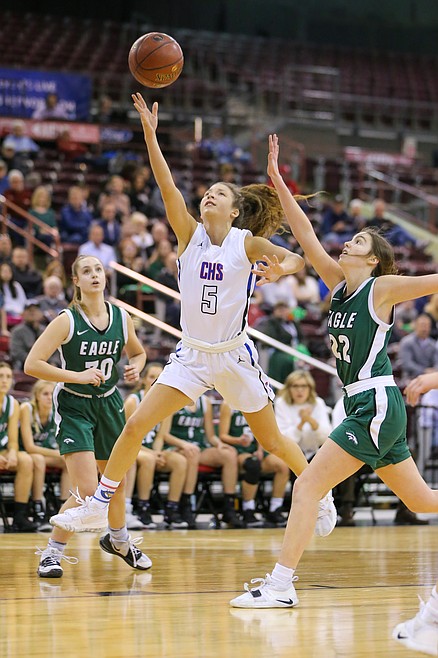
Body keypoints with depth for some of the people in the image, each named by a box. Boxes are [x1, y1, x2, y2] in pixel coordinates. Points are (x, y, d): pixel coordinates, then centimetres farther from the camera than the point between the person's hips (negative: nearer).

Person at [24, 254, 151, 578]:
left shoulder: (122, 317, -2)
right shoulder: (67, 321, -16)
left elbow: (138, 352, 18)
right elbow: (32, 364, -21)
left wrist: (136, 367, -5)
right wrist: (77, 375, -24)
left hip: (109, 403, 5)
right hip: (74, 406, -5)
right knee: (87, 490, -17)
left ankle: (119, 540, 44)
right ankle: (52, 553, 1)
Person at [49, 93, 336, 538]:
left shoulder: (248, 244, -7)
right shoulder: (190, 233, -3)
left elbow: (297, 259, -1)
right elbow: (166, 185, -16)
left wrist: (280, 269, -25)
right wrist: (150, 133, -28)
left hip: (234, 355, -2)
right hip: (192, 355, 2)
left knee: (272, 441, 9)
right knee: (135, 426, -10)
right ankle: (99, 505, 2)